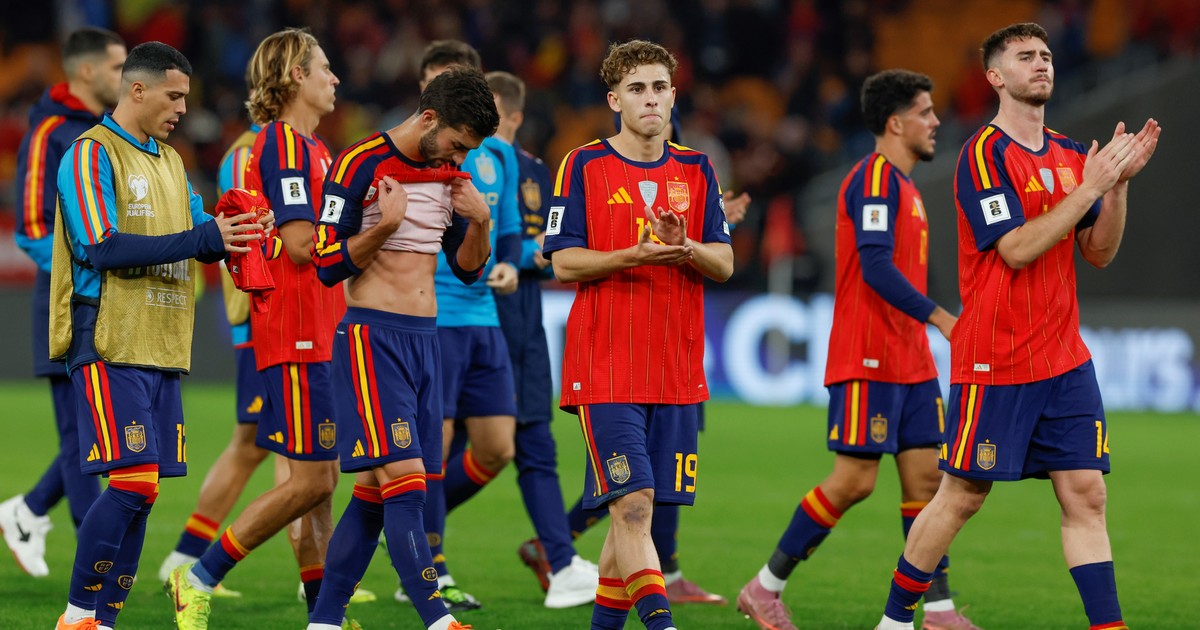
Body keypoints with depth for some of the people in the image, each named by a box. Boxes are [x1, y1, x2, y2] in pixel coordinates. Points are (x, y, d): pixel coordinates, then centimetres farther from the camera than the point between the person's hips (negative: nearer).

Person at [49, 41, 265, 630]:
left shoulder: (170, 160, 19)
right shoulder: (92, 155, -7)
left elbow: (200, 234, 18)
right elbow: (102, 249, -18)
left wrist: (234, 234, -6)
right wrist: (201, 238, -20)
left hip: (159, 351, 8)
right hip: (109, 348, -8)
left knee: (140, 491, 4)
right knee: (133, 483, -14)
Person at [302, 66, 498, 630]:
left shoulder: (448, 175, 12)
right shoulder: (360, 165, -10)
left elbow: (468, 269, 18)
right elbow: (328, 265, -10)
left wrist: (479, 222, 0)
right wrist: (385, 226, -22)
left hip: (424, 339, 7)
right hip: (372, 336, -7)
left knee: (375, 489, 7)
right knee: (404, 477, -15)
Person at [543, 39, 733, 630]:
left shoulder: (696, 170, 12)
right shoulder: (583, 166, 1)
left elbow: (724, 264, 8)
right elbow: (564, 262, -5)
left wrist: (683, 247, -13)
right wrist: (635, 255, -19)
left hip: (677, 369, 4)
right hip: (605, 369, -4)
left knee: (636, 510, 6)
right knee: (632, 502, -14)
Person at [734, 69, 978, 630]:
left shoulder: (901, 183, 18)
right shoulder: (875, 178, -12)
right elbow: (875, 268, -22)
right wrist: (940, 317, -25)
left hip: (909, 362, 10)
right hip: (869, 360, -10)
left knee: (926, 476, 4)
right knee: (854, 480, -8)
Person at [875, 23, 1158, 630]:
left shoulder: (1071, 155, 11)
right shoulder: (984, 154, -10)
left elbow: (1099, 252, 11)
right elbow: (1018, 249, -19)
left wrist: (1119, 181, -3)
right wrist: (1088, 187, -17)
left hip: (1065, 362, 6)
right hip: (993, 363, -6)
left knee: (1086, 495, 0)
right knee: (961, 498, 1)